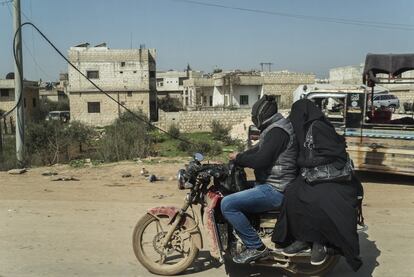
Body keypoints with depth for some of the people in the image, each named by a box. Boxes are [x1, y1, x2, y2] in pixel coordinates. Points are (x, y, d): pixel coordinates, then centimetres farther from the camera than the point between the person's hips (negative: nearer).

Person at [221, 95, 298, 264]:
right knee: (232, 191, 23)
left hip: (274, 190, -11)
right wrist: (238, 158, 7)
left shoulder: (277, 131, -17)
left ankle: (255, 247, -13)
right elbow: (258, 150, 18)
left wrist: (238, 158, -11)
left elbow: (261, 160, -27)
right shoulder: (277, 127, 16)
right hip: (272, 184, 11)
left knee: (227, 204, -21)